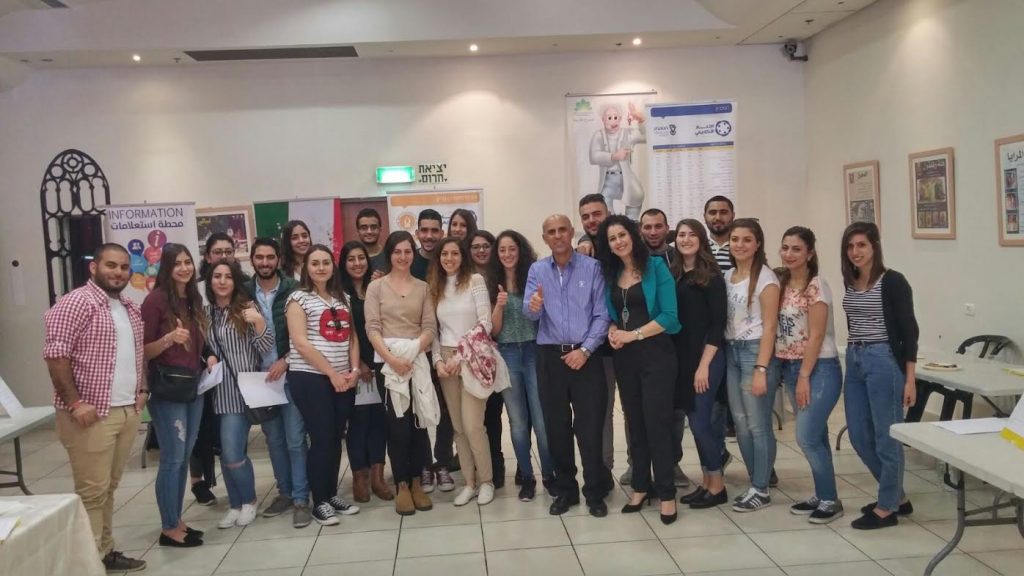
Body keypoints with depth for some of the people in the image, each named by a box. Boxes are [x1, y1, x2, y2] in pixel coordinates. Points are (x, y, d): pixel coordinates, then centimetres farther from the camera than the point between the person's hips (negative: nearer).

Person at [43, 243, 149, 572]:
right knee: (92, 492, -2)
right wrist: (75, 403, -19)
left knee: (108, 488, 15)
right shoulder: (76, 303, -11)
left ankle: (105, 551, 24)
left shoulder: (131, 310, 15)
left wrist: (142, 390, 14)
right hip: (91, 414, -7)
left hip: (128, 411, 8)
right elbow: (55, 355, -17)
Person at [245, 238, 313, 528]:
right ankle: (285, 492, 26)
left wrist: (285, 361, -13)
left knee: (295, 439, -1)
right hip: (260, 376, 3)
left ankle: (301, 499, 7)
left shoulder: (293, 290, -4)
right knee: (274, 439, 13)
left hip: (290, 374, -3)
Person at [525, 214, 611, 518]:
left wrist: (585, 349, -12)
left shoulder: (592, 268, -1)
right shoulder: (536, 270, 5)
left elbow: (602, 314, -4)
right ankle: (565, 490, 23)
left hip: (585, 356, -2)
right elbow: (530, 312, -6)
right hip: (549, 357, 2)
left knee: (590, 426, 1)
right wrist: (534, 306, -30)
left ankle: (595, 492, 15)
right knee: (556, 426, 9)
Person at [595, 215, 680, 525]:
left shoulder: (656, 266, -7)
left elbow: (669, 315, -13)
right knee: (634, 422, 11)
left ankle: (666, 493, 7)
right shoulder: (610, 273, 9)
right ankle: (640, 487, 22)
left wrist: (632, 335, -14)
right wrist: (612, 331, -6)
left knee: (657, 422, -3)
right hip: (624, 357, 5)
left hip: (656, 353, -5)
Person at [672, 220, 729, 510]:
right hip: (680, 357, 6)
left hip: (706, 356, -6)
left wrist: (704, 365, -16)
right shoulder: (673, 275, 9)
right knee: (696, 421, 10)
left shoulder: (711, 276, -7)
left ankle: (717, 486, 10)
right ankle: (706, 482, 21)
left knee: (700, 422, -5)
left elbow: (718, 323, -11)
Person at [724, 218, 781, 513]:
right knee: (741, 423, 9)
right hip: (731, 352, 7)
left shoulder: (765, 277, -8)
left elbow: (769, 327, -12)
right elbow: (723, 320, 10)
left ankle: (761, 490, 11)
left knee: (758, 425, -1)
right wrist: (728, 352, 1)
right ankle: (755, 484, 21)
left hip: (755, 351, -6)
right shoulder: (727, 276, 11)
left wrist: (761, 369, -16)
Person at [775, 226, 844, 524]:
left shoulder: (816, 286, -13)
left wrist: (804, 377, -17)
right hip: (791, 368, 7)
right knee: (815, 437, 13)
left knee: (807, 437, -8)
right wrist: (791, 373, 5)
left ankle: (830, 500, 8)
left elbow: (816, 336, -16)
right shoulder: (783, 284, 9)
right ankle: (822, 495, 23)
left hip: (819, 369, -7)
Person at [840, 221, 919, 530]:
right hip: (854, 362, 8)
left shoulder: (893, 281, -10)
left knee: (886, 438, 2)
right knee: (859, 437, 11)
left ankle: (887, 508, 15)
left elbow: (909, 330, -11)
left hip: (884, 362, -8)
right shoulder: (850, 282, 9)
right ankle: (898, 497, 28)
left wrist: (910, 379, -13)